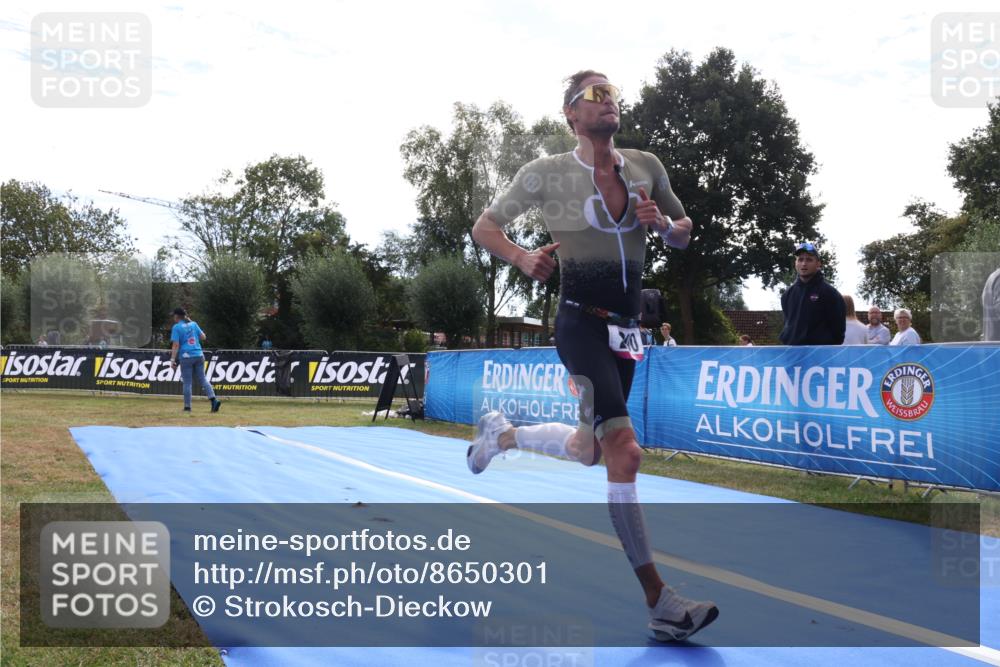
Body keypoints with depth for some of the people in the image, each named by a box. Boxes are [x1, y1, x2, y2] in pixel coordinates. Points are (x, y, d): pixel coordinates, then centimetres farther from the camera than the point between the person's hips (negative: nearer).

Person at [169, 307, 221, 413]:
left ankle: (187, 407, 5)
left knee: (187, 382, 3)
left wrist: (172, 360, -9)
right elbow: (203, 337, 15)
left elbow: (175, 345, -10)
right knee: (202, 378, 6)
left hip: (186, 357, -4)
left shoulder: (176, 327, -3)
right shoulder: (193, 324, 11)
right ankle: (214, 399, -10)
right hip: (199, 355, 4)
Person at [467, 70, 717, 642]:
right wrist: (523, 257, -17)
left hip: (626, 328, 6)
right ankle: (658, 601, -16)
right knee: (625, 449, -21)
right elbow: (485, 227, 3)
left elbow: (684, 235, 16)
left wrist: (665, 223, -7)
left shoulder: (647, 167, 7)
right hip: (582, 321, -6)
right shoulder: (547, 173, -4)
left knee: (590, 451, 17)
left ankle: (502, 434, 44)